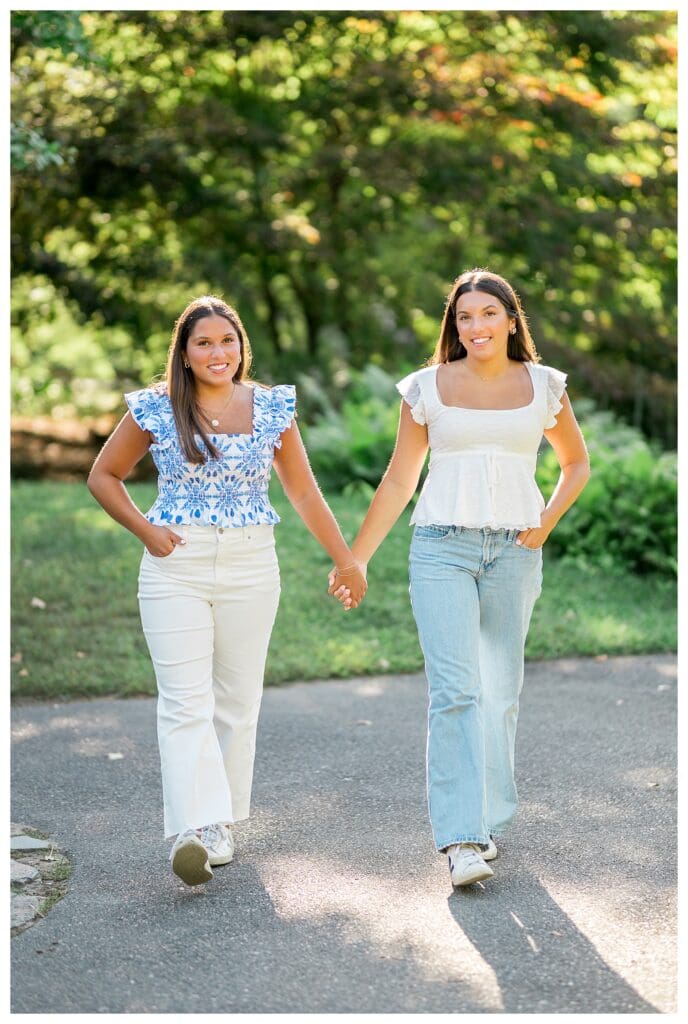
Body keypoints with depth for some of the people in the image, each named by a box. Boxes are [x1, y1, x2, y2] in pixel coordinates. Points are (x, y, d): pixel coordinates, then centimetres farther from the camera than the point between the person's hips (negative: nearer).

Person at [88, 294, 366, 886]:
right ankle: (195, 828, -18)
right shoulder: (156, 410, 1)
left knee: (237, 699, 6)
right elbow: (104, 477, 11)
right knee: (185, 701, -12)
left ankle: (223, 823, 17)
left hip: (251, 567, 2)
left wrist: (345, 560, 13)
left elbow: (303, 490, 13)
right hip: (176, 566, -2)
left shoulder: (271, 408, 6)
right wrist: (146, 530, -3)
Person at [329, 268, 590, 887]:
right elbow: (399, 481, 8)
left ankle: (490, 821, 23)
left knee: (500, 690, 7)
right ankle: (462, 840, -15)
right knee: (455, 688, -13)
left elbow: (577, 463, 21)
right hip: (442, 549, -2)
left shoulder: (544, 387, 7)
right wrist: (355, 559, 6)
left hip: (513, 552, 2)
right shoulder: (428, 388, 3)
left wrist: (548, 522, 4)